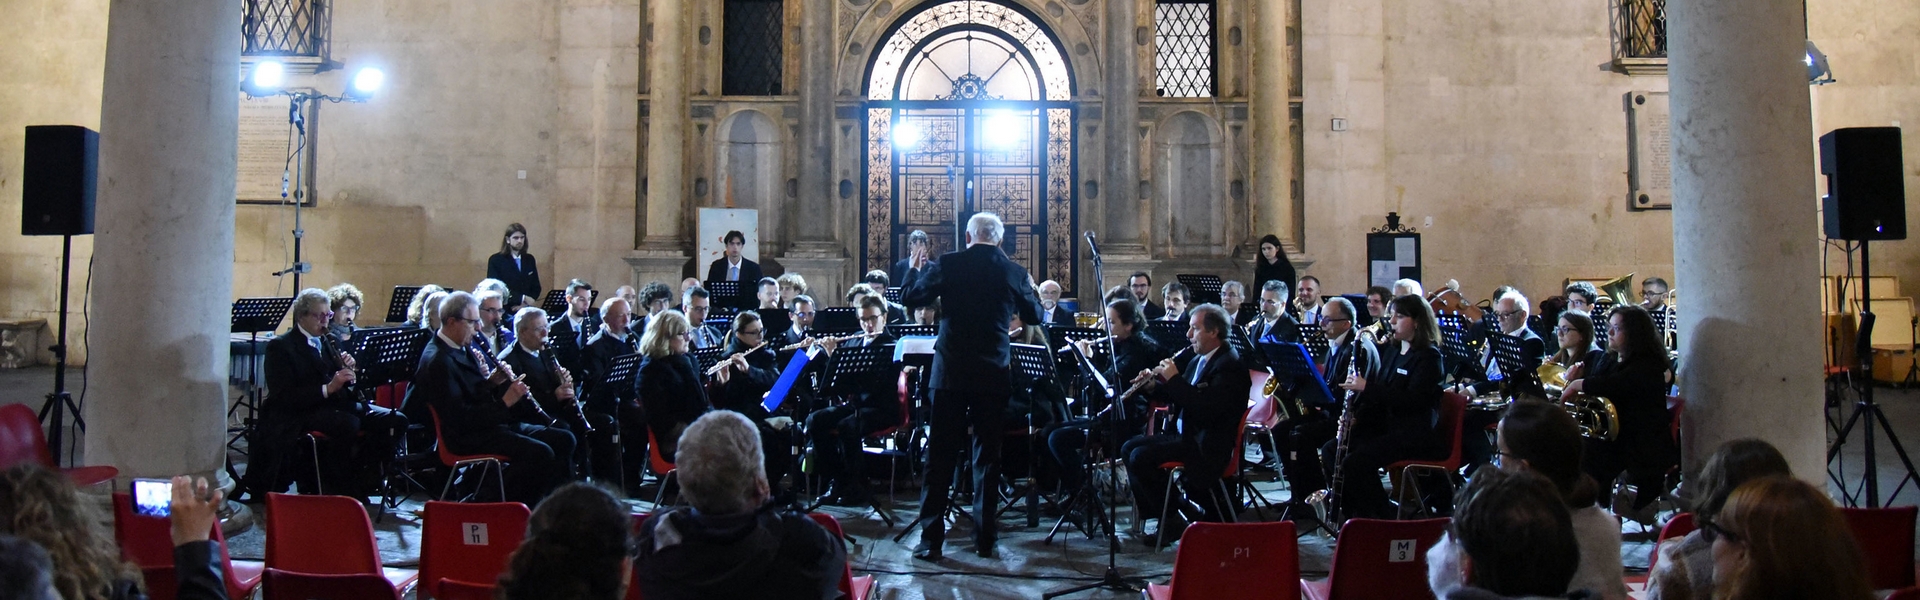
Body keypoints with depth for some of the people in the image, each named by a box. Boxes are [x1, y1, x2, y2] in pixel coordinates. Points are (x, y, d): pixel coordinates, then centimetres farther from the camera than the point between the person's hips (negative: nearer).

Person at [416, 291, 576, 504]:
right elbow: (460, 417, -22)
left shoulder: (463, 348, 14)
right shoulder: (438, 361, -17)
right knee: (539, 453, -27)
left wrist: (491, 382, 1)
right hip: (467, 436, -10)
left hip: (494, 422, 10)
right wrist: (504, 402, -22)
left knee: (564, 440, 0)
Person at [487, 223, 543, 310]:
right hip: (504, 310, -3)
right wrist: (523, 298, -15)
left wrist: (524, 304, -7)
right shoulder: (495, 260, 0)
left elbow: (536, 287, 11)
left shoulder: (529, 260, 12)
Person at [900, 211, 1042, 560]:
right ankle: (984, 538, 14)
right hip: (993, 375, 1)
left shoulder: (948, 264, -5)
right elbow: (1034, 316, 13)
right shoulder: (1014, 272, 0)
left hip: (951, 373, -1)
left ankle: (931, 540, 3)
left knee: (940, 454, 4)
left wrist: (919, 270, 22)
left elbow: (911, 299, 5)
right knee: (987, 454, 10)